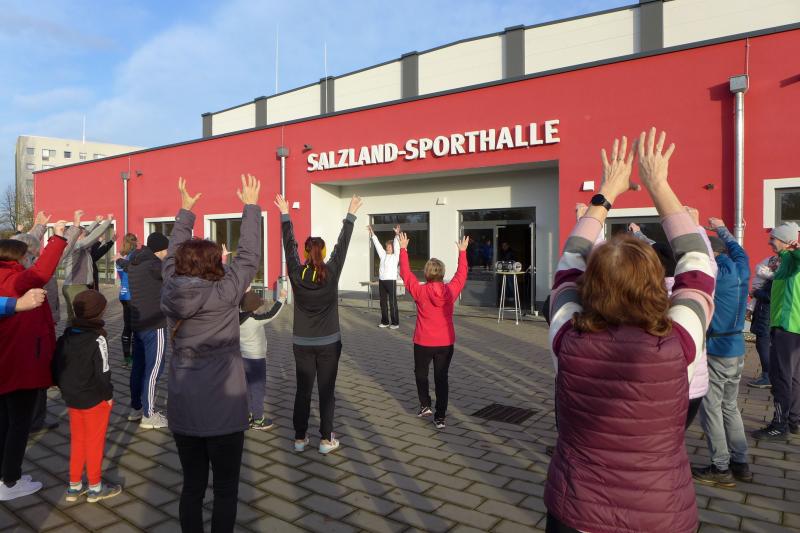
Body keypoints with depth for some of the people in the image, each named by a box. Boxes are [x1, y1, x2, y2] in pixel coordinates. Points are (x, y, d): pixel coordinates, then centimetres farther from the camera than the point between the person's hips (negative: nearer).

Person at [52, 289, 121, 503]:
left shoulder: (65, 336, 1)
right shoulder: (97, 339, -21)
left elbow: (56, 367, 6)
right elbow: (102, 373, -20)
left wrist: (65, 389, 17)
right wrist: (108, 395, -7)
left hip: (71, 398, 7)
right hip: (95, 400, -7)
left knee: (77, 440, 19)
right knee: (95, 442, 8)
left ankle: (74, 485, 30)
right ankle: (95, 487, 21)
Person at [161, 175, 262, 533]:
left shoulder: (170, 292, -4)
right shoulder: (224, 295, -16)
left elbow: (173, 254, 12)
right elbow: (248, 256, -9)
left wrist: (185, 211, 22)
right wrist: (251, 207, 1)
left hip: (182, 411, 5)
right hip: (222, 412, -5)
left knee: (192, 486, 18)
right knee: (225, 491, 10)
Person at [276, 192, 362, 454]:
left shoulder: (296, 273, -7)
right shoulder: (332, 273, -10)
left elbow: (289, 244, 2)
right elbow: (342, 244, -4)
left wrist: (285, 214, 10)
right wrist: (351, 215, 5)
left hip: (302, 343, 2)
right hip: (329, 343, -2)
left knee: (303, 391, 10)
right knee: (326, 391, 5)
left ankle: (300, 438, 19)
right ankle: (326, 440, 11)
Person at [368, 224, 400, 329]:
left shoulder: (395, 256, 0)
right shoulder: (383, 255, 14)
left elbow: (396, 246, -15)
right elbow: (377, 243, 14)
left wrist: (397, 234, -29)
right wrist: (372, 233, 12)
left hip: (391, 281, -6)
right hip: (381, 281, 6)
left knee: (392, 302, -3)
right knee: (383, 302, 10)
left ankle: (395, 323, 1)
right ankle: (384, 321, 19)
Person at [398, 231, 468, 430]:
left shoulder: (420, 291, -14)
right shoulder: (451, 290, -9)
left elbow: (405, 273, -2)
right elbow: (461, 274, 8)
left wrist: (403, 248, 7)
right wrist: (462, 252, 21)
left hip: (423, 342, -2)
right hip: (446, 342, 2)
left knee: (421, 373, 22)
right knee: (441, 378, 9)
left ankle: (425, 405, 24)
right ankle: (440, 417, 10)